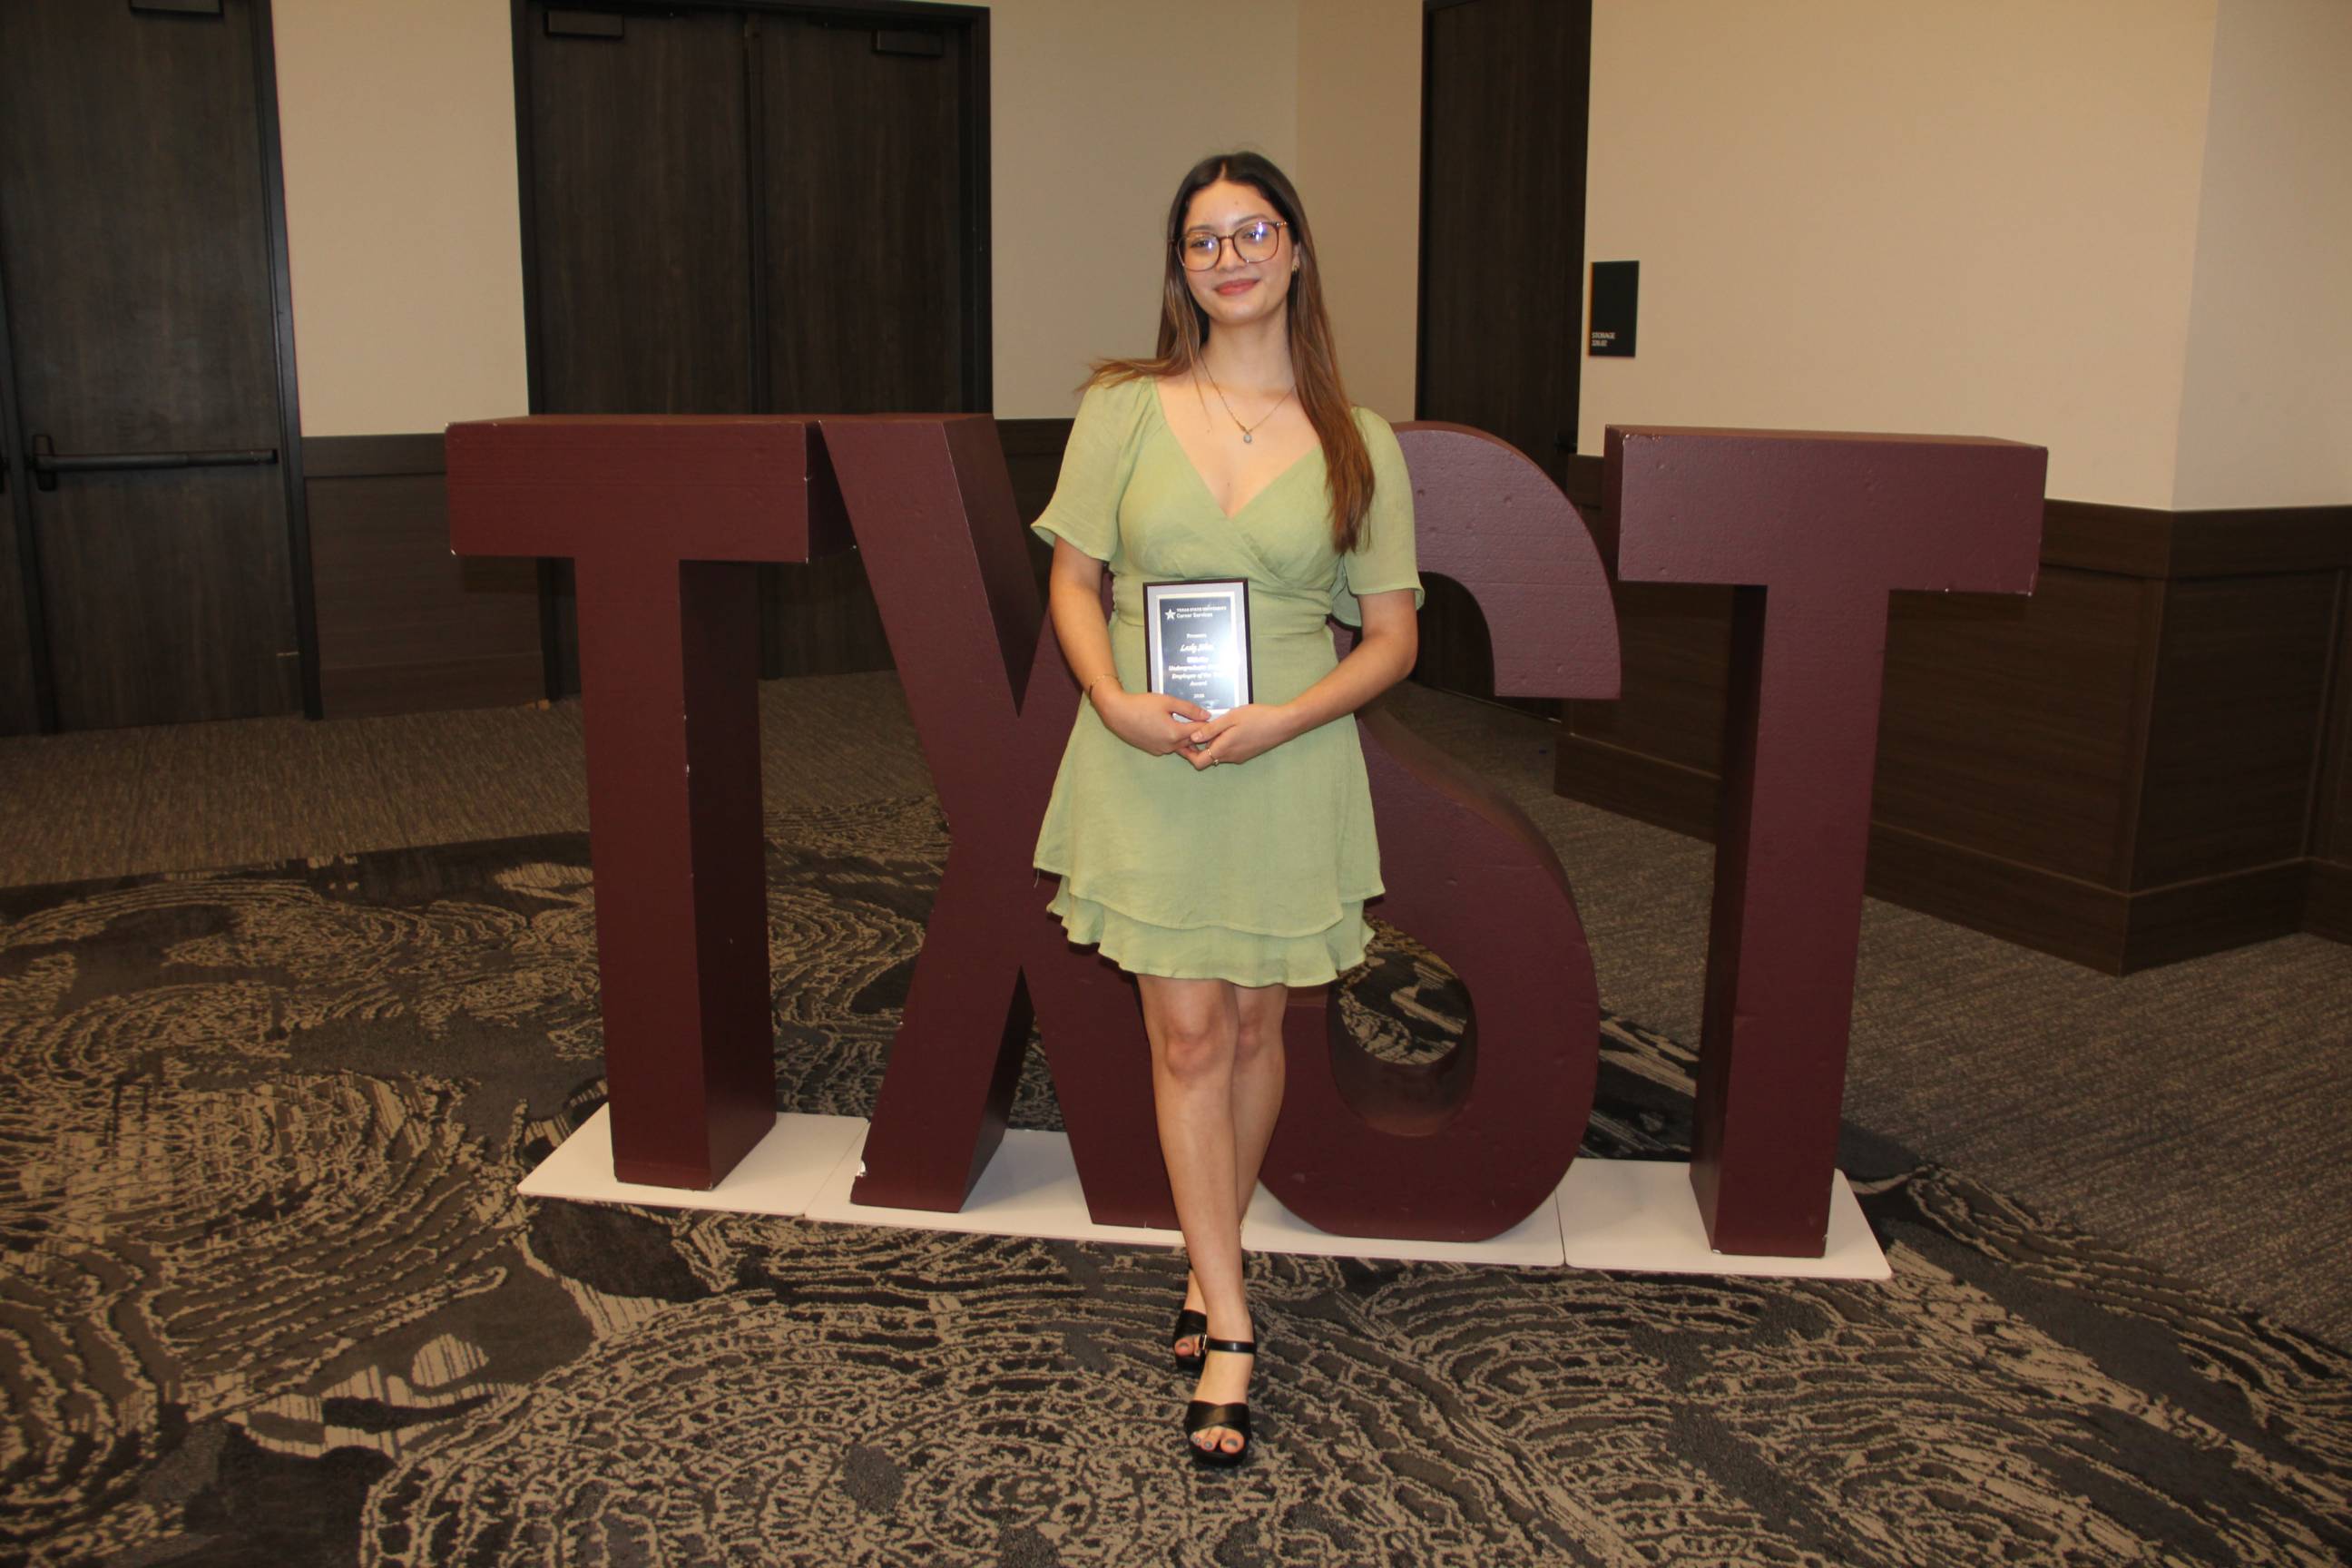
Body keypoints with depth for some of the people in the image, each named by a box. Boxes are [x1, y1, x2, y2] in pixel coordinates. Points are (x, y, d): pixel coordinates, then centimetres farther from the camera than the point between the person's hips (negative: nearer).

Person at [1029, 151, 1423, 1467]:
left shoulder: (1359, 446, 0)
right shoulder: (1125, 409, 1)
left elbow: (1392, 638, 1)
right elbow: (1076, 582, 5)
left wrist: (1279, 719, -15)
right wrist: (1113, 699, -13)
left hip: (1288, 768, 1)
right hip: (1147, 762, 0)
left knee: (1254, 1027, 12)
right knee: (1186, 1034, 1)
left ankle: (1212, 1264, 34)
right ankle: (1231, 1326, 11)